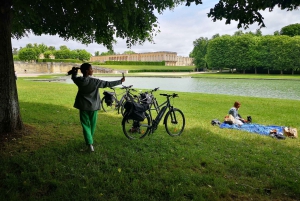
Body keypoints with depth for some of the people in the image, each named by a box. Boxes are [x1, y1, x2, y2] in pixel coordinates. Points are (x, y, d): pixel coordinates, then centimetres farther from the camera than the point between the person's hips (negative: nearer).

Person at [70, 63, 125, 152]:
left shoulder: (79, 80, -7)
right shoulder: (95, 81, -17)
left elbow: (73, 77, 18)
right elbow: (108, 84, -11)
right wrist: (120, 81, -3)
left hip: (83, 106, 2)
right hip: (93, 106, -2)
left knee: (86, 125, 6)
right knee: (92, 125, 17)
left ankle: (90, 143, -4)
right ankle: (90, 140, 34)